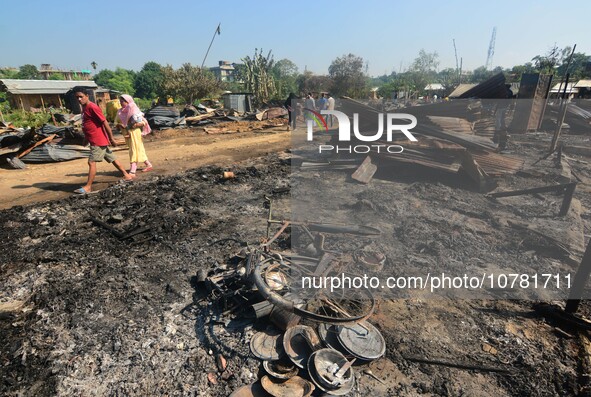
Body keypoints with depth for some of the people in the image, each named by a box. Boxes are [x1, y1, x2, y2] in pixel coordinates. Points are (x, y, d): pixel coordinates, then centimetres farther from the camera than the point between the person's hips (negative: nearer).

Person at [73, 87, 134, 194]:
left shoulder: (92, 107, -15)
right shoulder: (84, 108, 13)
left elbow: (105, 122, -18)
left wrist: (111, 139, -17)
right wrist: (86, 138, 25)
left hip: (98, 141, -10)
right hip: (94, 141, 10)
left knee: (91, 162, -9)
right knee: (112, 159, 15)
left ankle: (88, 187, -4)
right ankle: (127, 175, 24)